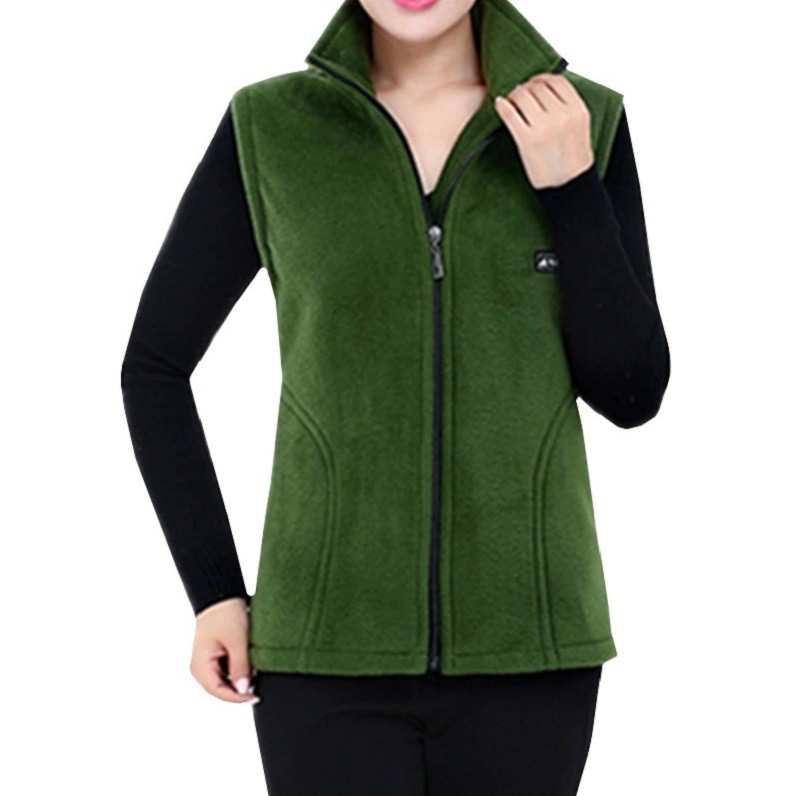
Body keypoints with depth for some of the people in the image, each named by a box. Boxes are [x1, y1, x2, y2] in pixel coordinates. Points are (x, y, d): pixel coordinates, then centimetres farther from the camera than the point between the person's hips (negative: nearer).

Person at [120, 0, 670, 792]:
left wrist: (569, 187, -12)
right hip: (334, 640, -1)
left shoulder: (586, 127, 1)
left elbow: (632, 395, -2)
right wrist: (212, 591, -1)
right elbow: (154, 365, 5)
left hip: (521, 637, 1)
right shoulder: (269, 130, -2)